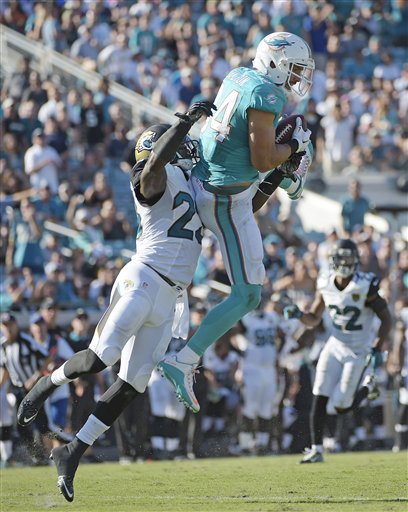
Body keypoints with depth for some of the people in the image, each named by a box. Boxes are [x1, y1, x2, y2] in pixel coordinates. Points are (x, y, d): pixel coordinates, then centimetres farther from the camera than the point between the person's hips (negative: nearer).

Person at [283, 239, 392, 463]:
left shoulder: (364, 287, -18)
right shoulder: (325, 284, -2)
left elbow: (386, 319, -10)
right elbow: (313, 320, 10)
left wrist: (377, 349, -18)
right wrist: (298, 315, -12)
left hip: (357, 352, -4)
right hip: (335, 346, 4)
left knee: (339, 407, -6)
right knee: (319, 399, -5)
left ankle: (367, 387, 23)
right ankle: (317, 449, 3)